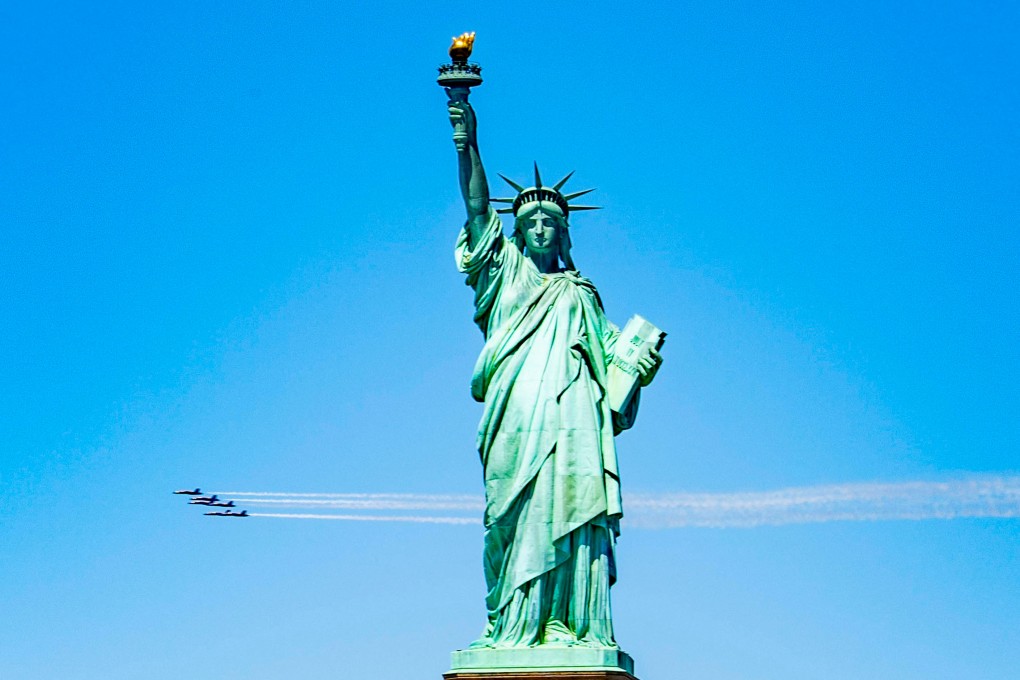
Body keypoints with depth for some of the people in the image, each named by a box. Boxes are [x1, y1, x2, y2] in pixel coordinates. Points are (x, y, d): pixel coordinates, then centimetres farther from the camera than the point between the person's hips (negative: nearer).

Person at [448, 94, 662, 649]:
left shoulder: (581, 295, 28)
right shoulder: (504, 271, 21)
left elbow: (613, 350, 21)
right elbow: (478, 209, 8)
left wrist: (641, 362, -1)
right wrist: (467, 144, -3)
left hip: (573, 416, 2)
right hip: (517, 417, -2)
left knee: (571, 515, -11)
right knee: (519, 518, -11)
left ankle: (569, 624, -14)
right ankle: (512, 625, -13)